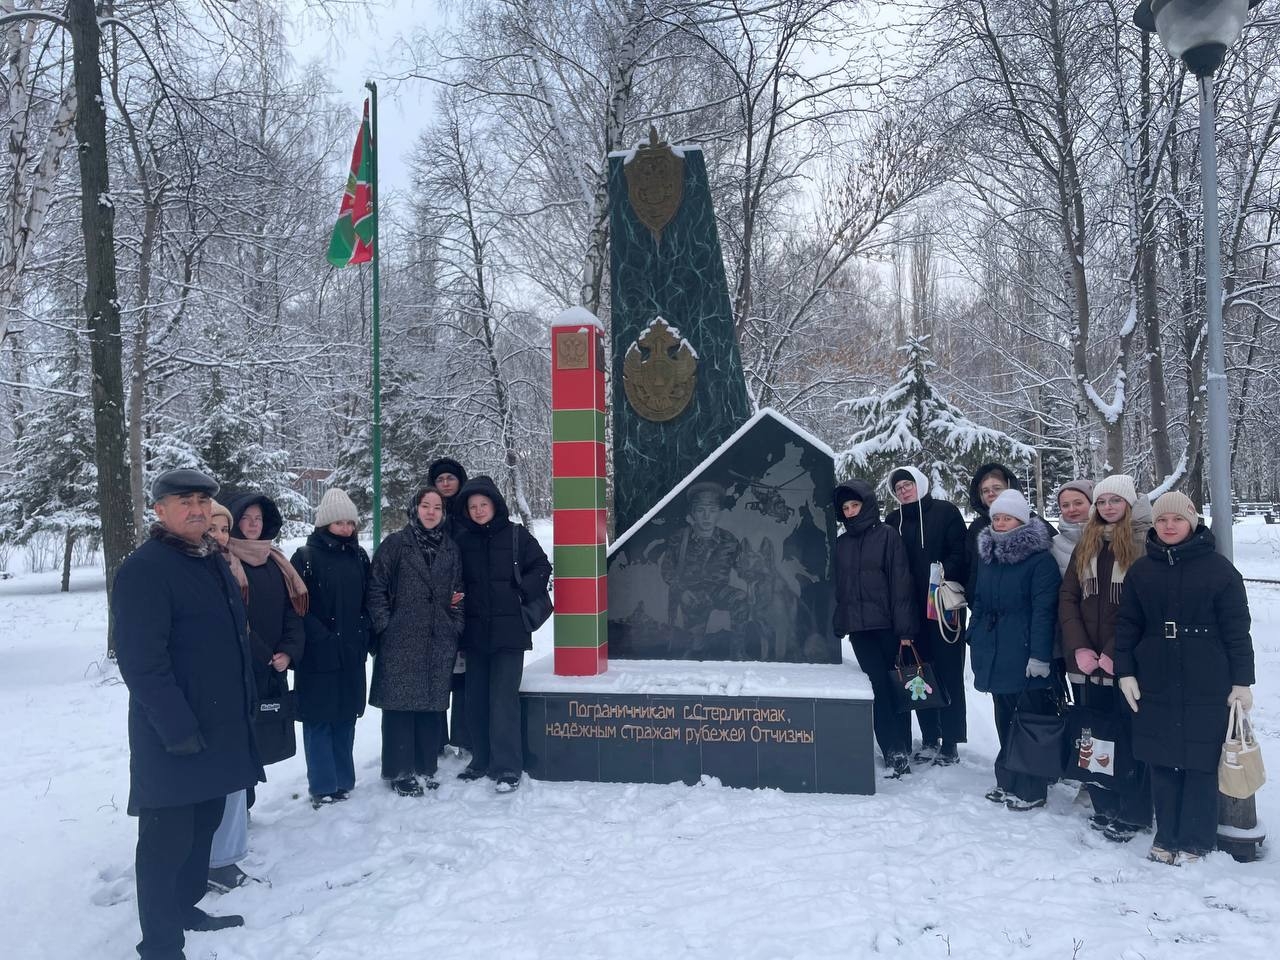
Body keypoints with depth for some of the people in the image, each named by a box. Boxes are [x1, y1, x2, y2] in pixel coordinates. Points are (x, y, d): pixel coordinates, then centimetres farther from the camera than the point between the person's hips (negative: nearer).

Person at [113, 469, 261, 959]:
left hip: (221, 727, 8)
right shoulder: (144, 569, -15)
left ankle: (185, 907, 36)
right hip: (173, 737, -8)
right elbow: (141, 660, -21)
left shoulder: (213, 562, 12)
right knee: (168, 838, 2)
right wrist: (177, 728, -22)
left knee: (204, 824, 19)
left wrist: (243, 708, 15)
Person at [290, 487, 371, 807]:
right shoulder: (305, 557, -5)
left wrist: (362, 635, 1)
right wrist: (324, 638, -15)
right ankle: (323, 787, 10)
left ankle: (343, 781, 22)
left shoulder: (359, 557, 9)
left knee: (346, 717, 11)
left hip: (352, 654, 5)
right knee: (319, 720, 1)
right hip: (318, 656, -4)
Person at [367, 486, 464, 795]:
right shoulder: (395, 544, -1)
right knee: (400, 705, 0)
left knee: (433, 705, 8)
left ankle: (426, 767, 20)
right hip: (401, 642, -4)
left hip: (439, 642, 4)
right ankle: (400, 772, 11)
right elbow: (377, 588, -3)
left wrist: (456, 626, 10)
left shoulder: (450, 548, 12)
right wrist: (384, 626, -9)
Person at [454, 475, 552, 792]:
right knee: (476, 699, 10)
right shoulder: (462, 540, 6)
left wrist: (521, 591, -10)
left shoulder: (516, 535, -2)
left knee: (503, 699, -7)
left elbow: (542, 568, 2)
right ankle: (482, 760, 24)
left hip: (509, 630, -4)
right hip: (475, 632, 4)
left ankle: (508, 767, 1)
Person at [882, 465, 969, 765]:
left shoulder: (945, 512, 1)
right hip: (911, 608, 4)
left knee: (949, 673, 1)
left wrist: (945, 575, -20)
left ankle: (950, 743, 8)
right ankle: (929, 740, 17)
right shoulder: (893, 521, 12)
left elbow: (960, 552, -5)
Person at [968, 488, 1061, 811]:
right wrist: (974, 639, 13)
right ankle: (1007, 781, 27)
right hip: (993, 653, 7)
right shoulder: (986, 555, 12)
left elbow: (1044, 610, -15)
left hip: (1024, 655, -7)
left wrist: (1040, 654, -19)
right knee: (1004, 718, 15)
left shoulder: (1040, 559, -10)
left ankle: (1031, 789, 13)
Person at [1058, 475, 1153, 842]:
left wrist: (1116, 652, -14)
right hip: (1089, 660, 5)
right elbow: (1067, 597, 8)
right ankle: (1104, 805, 23)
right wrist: (1079, 647, -3)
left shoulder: (1146, 543, -6)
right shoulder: (1086, 544, 11)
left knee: (1129, 735, 2)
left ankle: (1132, 813, 15)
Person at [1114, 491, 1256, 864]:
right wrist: (1125, 672, 1)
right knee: (1162, 762, 8)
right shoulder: (1141, 569, 5)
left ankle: (1196, 841, 18)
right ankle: (1167, 836, 21)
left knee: (1201, 762, 4)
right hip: (1156, 683, 3)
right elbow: (1127, 624, 7)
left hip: (1206, 685, -3)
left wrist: (1242, 681, -5)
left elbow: (1237, 628, -3)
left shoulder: (1218, 568, -3)